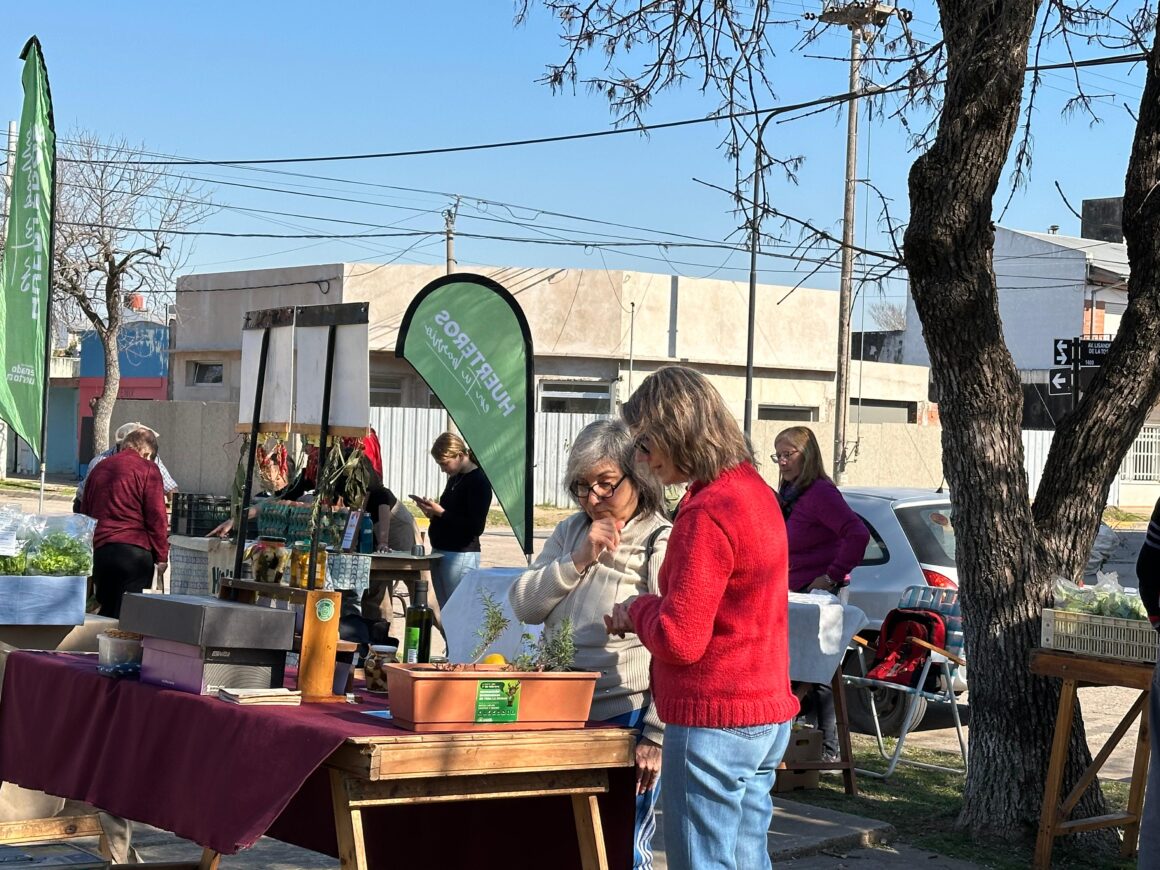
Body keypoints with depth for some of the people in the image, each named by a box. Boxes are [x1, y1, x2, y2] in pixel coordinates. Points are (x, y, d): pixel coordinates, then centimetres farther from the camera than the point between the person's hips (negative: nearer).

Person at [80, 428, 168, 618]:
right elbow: (156, 516, -7)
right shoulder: (147, 469, -1)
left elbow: (85, 515, 22)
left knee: (106, 612, 17)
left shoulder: (98, 469, 18)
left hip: (99, 551, 6)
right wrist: (161, 556, -1)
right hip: (134, 551, -6)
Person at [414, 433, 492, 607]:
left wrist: (441, 513, -17)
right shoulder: (454, 478, 15)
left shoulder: (478, 481, -11)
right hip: (441, 553, 9)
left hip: (461, 556, -9)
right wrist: (433, 512, 4)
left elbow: (476, 527, -17)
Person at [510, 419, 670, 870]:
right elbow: (523, 606, 4)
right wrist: (579, 559, -9)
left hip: (625, 722, -7)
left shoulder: (661, 544, -10)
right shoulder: (571, 532, 12)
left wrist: (656, 735, -17)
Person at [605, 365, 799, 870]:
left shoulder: (707, 512, -19)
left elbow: (679, 639, -19)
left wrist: (635, 611, 0)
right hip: (768, 714, 10)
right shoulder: (755, 491, 12)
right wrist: (645, 615, 9)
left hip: (713, 721, -10)